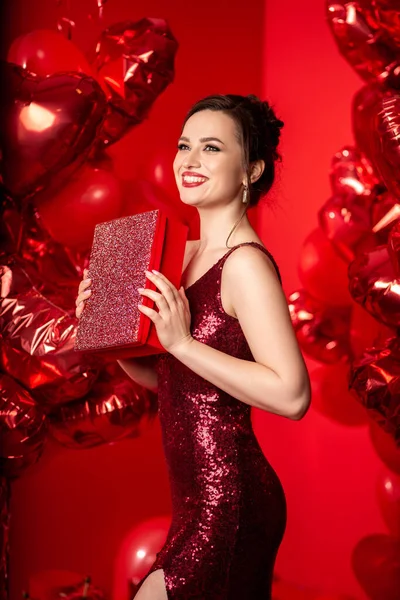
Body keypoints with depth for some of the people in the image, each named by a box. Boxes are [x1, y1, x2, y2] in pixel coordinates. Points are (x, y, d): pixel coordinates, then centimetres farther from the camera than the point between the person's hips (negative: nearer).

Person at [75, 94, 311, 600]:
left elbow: (292, 395, -27)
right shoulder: (187, 254, 9)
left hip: (227, 505, -8)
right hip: (202, 499, 8)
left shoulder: (245, 264, -17)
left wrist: (182, 341, -25)